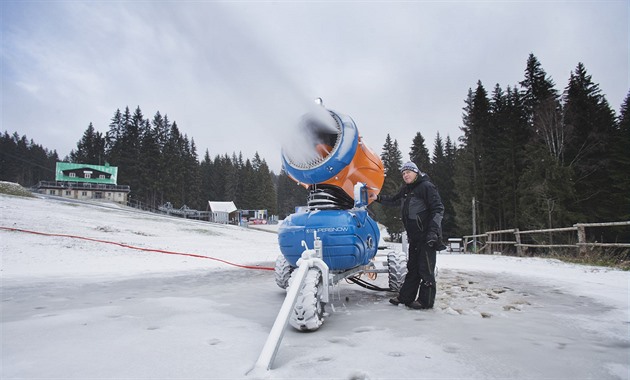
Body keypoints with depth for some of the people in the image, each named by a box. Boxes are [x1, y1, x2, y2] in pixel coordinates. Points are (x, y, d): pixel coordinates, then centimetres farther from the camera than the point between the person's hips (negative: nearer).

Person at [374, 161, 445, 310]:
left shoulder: (427, 186, -9)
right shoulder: (405, 190, 15)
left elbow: (438, 209, -13)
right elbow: (393, 201, 24)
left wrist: (433, 231, -20)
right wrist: (378, 198, 7)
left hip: (427, 236, -8)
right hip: (414, 236, 8)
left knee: (425, 268, -2)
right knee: (412, 267, 13)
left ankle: (426, 300, 7)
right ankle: (405, 296, 21)